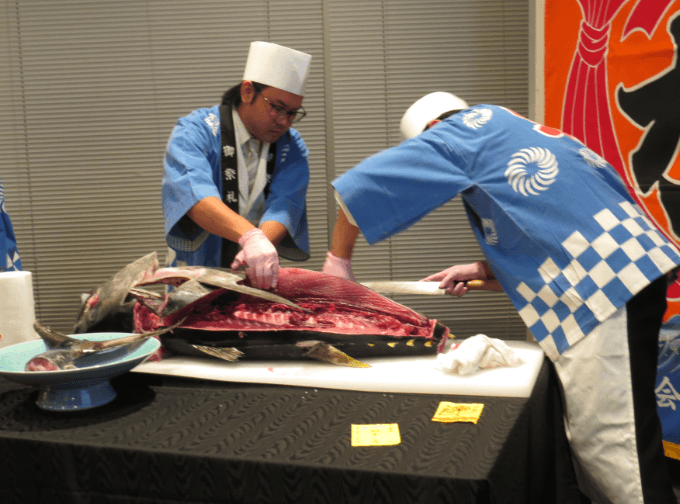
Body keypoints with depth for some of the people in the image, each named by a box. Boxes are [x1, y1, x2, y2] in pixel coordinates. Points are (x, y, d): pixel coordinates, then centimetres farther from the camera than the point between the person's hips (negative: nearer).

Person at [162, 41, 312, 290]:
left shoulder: (292, 148, 6)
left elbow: (285, 206, -9)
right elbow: (194, 194, -23)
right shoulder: (194, 131, -5)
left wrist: (260, 247, -31)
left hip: (259, 280, 2)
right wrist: (250, 237, -40)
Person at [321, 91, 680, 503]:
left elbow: (362, 185, -1)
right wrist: (484, 270, 17)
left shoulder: (464, 129, 2)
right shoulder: (512, 133, 27)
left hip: (606, 283, -10)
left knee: (610, 444, -6)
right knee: (591, 437, 14)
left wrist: (338, 259, 11)